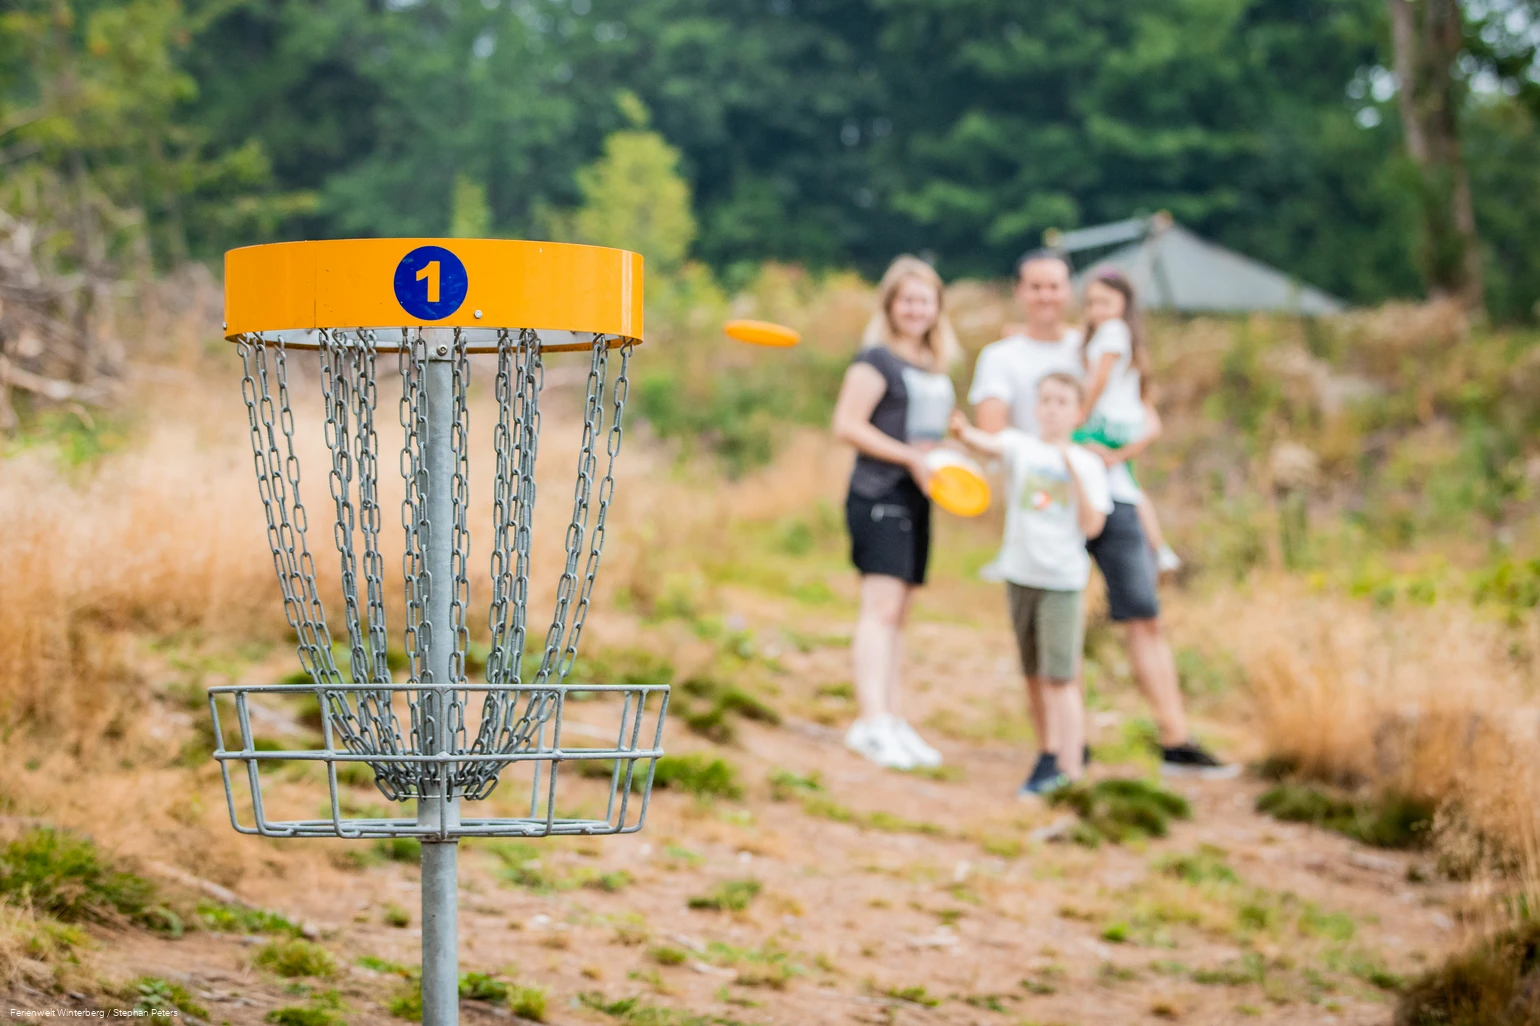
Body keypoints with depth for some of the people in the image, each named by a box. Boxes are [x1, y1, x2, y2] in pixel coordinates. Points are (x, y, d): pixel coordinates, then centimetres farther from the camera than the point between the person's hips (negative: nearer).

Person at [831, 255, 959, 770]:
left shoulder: (935, 368, 17)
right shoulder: (877, 360, -7)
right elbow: (847, 424, -14)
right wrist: (910, 457, -17)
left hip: (915, 500, 8)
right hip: (878, 496, -8)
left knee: (897, 613, 10)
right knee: (881, 607, -16)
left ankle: (894, 722, 14)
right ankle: (871, 721, -22)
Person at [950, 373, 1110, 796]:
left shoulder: (1088, 465, -1)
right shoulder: (1021, 446, 1)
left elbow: (1092, 526, -9)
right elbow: (990, 443, -21)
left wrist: (1074, 472, -15)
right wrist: (965, 433, -43)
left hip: (1062, 580, -3)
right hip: (1020, 574, 3)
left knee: (1059, 678, -8)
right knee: (1034, 677, 13)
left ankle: (1068, 769, -6)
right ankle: (1051, 751, 28)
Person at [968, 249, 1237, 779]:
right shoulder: (1001, 357, 8)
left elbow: (1149, 420, 9)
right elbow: (991, 435, -6)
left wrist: (1119, 452, -12)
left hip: (1109, 495, 2)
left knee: (1145, 619, -3)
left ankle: (1177, 744, -4)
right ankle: (1054, 751, 4)